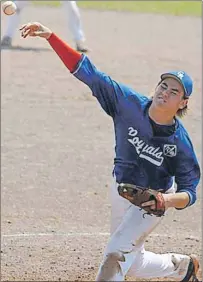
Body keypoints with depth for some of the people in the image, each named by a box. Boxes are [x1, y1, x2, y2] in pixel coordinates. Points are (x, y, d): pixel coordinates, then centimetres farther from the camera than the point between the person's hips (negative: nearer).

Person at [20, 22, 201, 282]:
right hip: (121, 191, 5)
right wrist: (50, 36, -33)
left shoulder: (180, 143, -26)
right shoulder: (129, 104, -22)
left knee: (116, 253, -20)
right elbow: (88, 72, -26)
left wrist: (170, 200, -42)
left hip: (153, 199, -5)